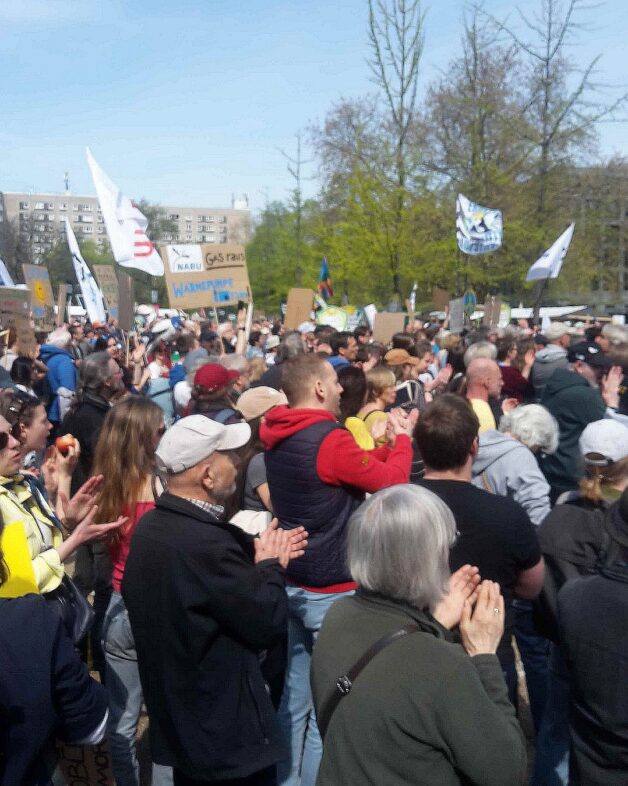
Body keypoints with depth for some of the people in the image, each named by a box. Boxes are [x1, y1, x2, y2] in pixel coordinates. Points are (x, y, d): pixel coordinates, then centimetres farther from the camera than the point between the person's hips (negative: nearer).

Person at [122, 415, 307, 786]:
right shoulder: (202, 543, -32)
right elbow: (269, 622, -24)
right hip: (224, 733, -9)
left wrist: (256, 553, 4)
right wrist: (270, 563, -9)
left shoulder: (152, 525, -1)